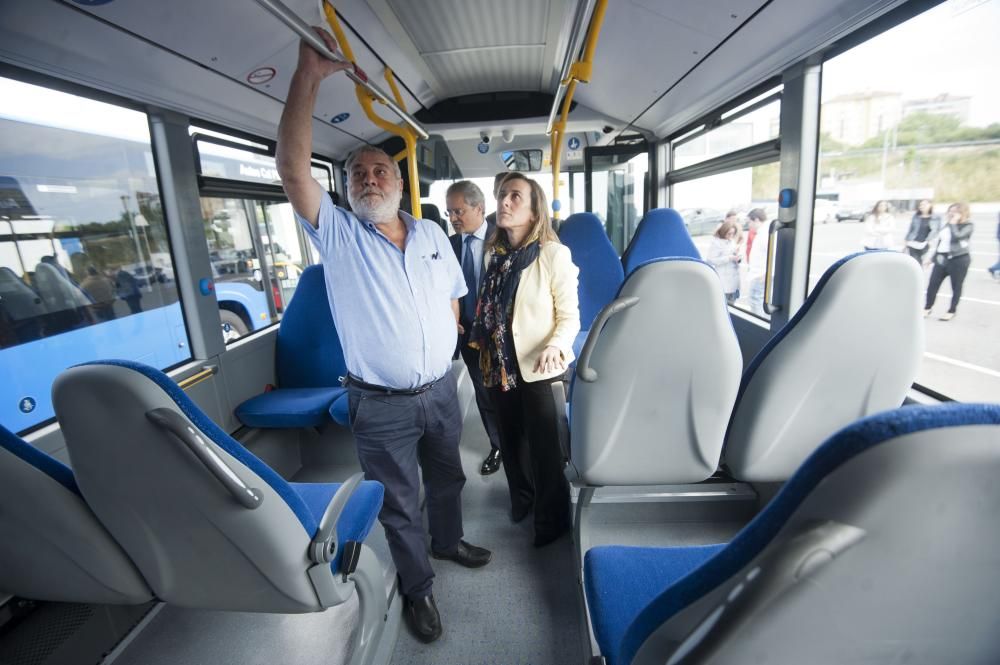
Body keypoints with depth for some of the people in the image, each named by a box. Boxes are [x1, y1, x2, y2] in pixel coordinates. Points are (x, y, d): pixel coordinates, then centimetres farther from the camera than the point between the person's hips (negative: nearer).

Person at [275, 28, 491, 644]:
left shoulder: (432, 233, 5)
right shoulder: (337, 234, -6)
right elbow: (293, 167, -20)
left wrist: (447, 345, 7)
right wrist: (309, 75, -25)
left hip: (441, 390, 4)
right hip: (381, 404, -3)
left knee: (447, 478, 24)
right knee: (399, 502, 14)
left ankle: (449, 542, 52)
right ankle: (419, 586, 38)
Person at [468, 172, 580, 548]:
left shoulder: (554, 254, -13)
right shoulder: (493, 252, 5)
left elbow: (570, 316, -12)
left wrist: (555, 346, -29)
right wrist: (480, 341, 5)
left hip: (539, 369, -5)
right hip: (499, 366, 6)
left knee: (544, 447, 7)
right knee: (510, 441, 21)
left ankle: (552, 518, 32)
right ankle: (521, 497, 47)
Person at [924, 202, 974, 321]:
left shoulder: (968, 226, -5)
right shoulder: (947, 225, 13)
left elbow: (956, 237, -24)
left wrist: (953, 223, -13)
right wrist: (934, 257, 18)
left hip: (958, 259, -6)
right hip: (941, 258, 6)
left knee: (956, 286, 4)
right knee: (932, 284, 3)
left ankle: (952, 311, 13)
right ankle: (927, 308, 14)